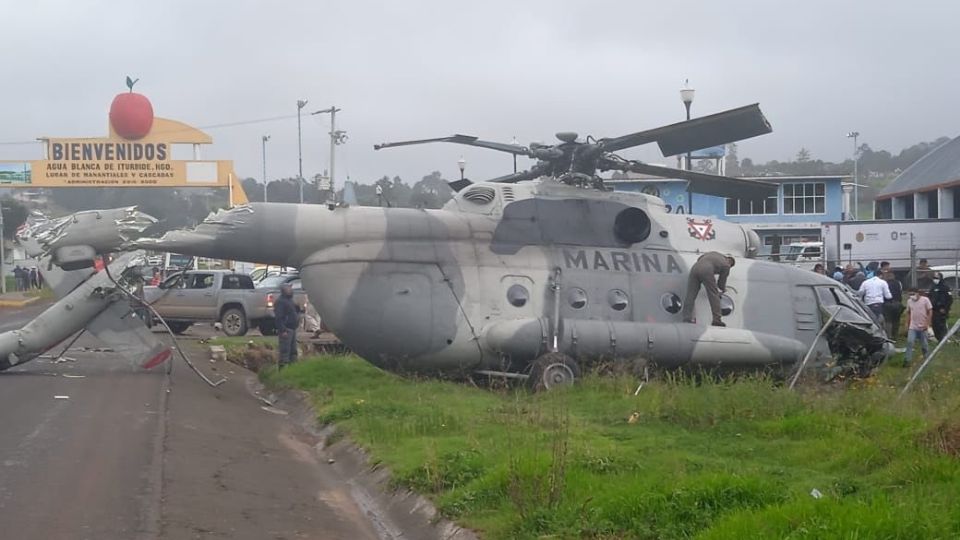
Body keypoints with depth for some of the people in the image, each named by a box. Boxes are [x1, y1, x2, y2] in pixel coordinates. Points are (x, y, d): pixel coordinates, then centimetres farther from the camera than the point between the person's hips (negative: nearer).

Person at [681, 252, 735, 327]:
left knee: (690, 295, 7)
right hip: (706, 270, -5)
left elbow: (699, 259, 37)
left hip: (695, 267, 5)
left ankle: (687, 318, 5)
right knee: (714, 295, 5)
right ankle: (716, 319, 2)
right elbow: (721, 283, 22)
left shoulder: (714, 253, 33)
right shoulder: (726, 265, 19)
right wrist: (723, 289, 45)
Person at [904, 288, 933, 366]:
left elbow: (930, 312, -6)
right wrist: (907, 325, 10)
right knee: (909, 342, -11)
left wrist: (927, 324, -12)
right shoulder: (909, 301, 4)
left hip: (923, 327, -2)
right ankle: (907, 360, -11)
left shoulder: (925, 300, -8)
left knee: (924, 345, 8)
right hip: (912, 327, 3)